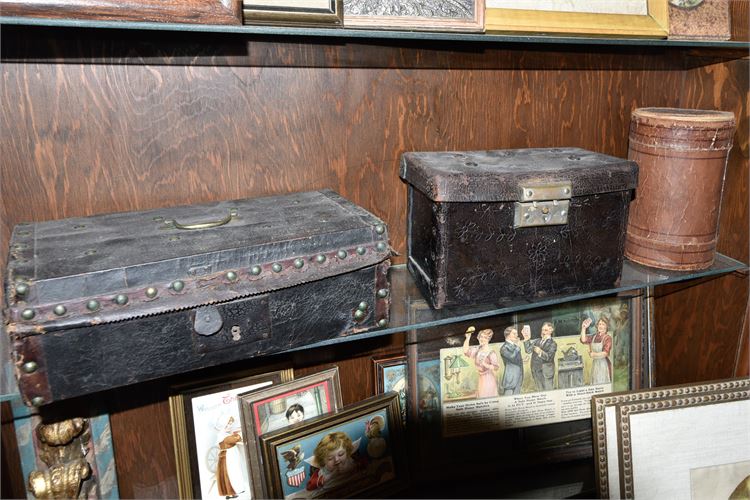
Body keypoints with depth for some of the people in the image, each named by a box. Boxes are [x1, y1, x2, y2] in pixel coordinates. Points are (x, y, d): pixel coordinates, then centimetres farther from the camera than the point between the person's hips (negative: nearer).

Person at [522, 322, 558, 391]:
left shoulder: (553, 344, -1)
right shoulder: (537, 341, 13)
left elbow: (549, 357, -14)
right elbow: (528, 350, 1)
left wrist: (541, 352, -31)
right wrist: (527, 339, -10)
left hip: (546, 373, -5)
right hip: (536, 371, 5)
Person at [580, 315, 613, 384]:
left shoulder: (608, 338, -10)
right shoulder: (594, 337, 8)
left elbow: (605, 353, -15)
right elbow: (583, 340, -8)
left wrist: (593, 354, -6)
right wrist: (583, 328, -12)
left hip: (604, 364, -6)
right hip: (594, 364, 6)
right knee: (595, 384, 9)